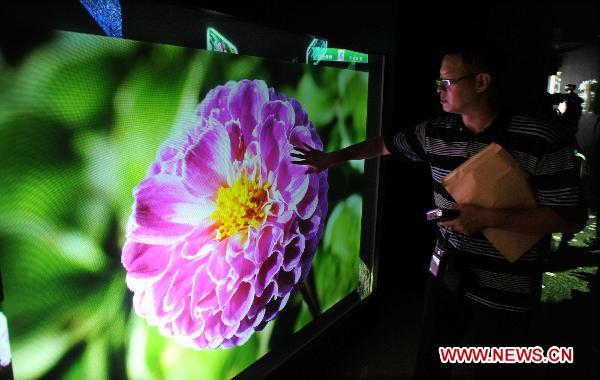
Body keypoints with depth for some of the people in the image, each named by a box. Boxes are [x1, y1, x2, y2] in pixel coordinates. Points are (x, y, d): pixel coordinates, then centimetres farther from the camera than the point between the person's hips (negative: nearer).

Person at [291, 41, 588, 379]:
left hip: (504, 295, -4)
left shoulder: (540, 142, -18)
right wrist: (333, 157, 16)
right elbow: (387, 144, 14)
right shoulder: (436, 131, -2)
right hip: (446, 275, 5)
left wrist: (488, 218, -24)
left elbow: (573, 218, -14)